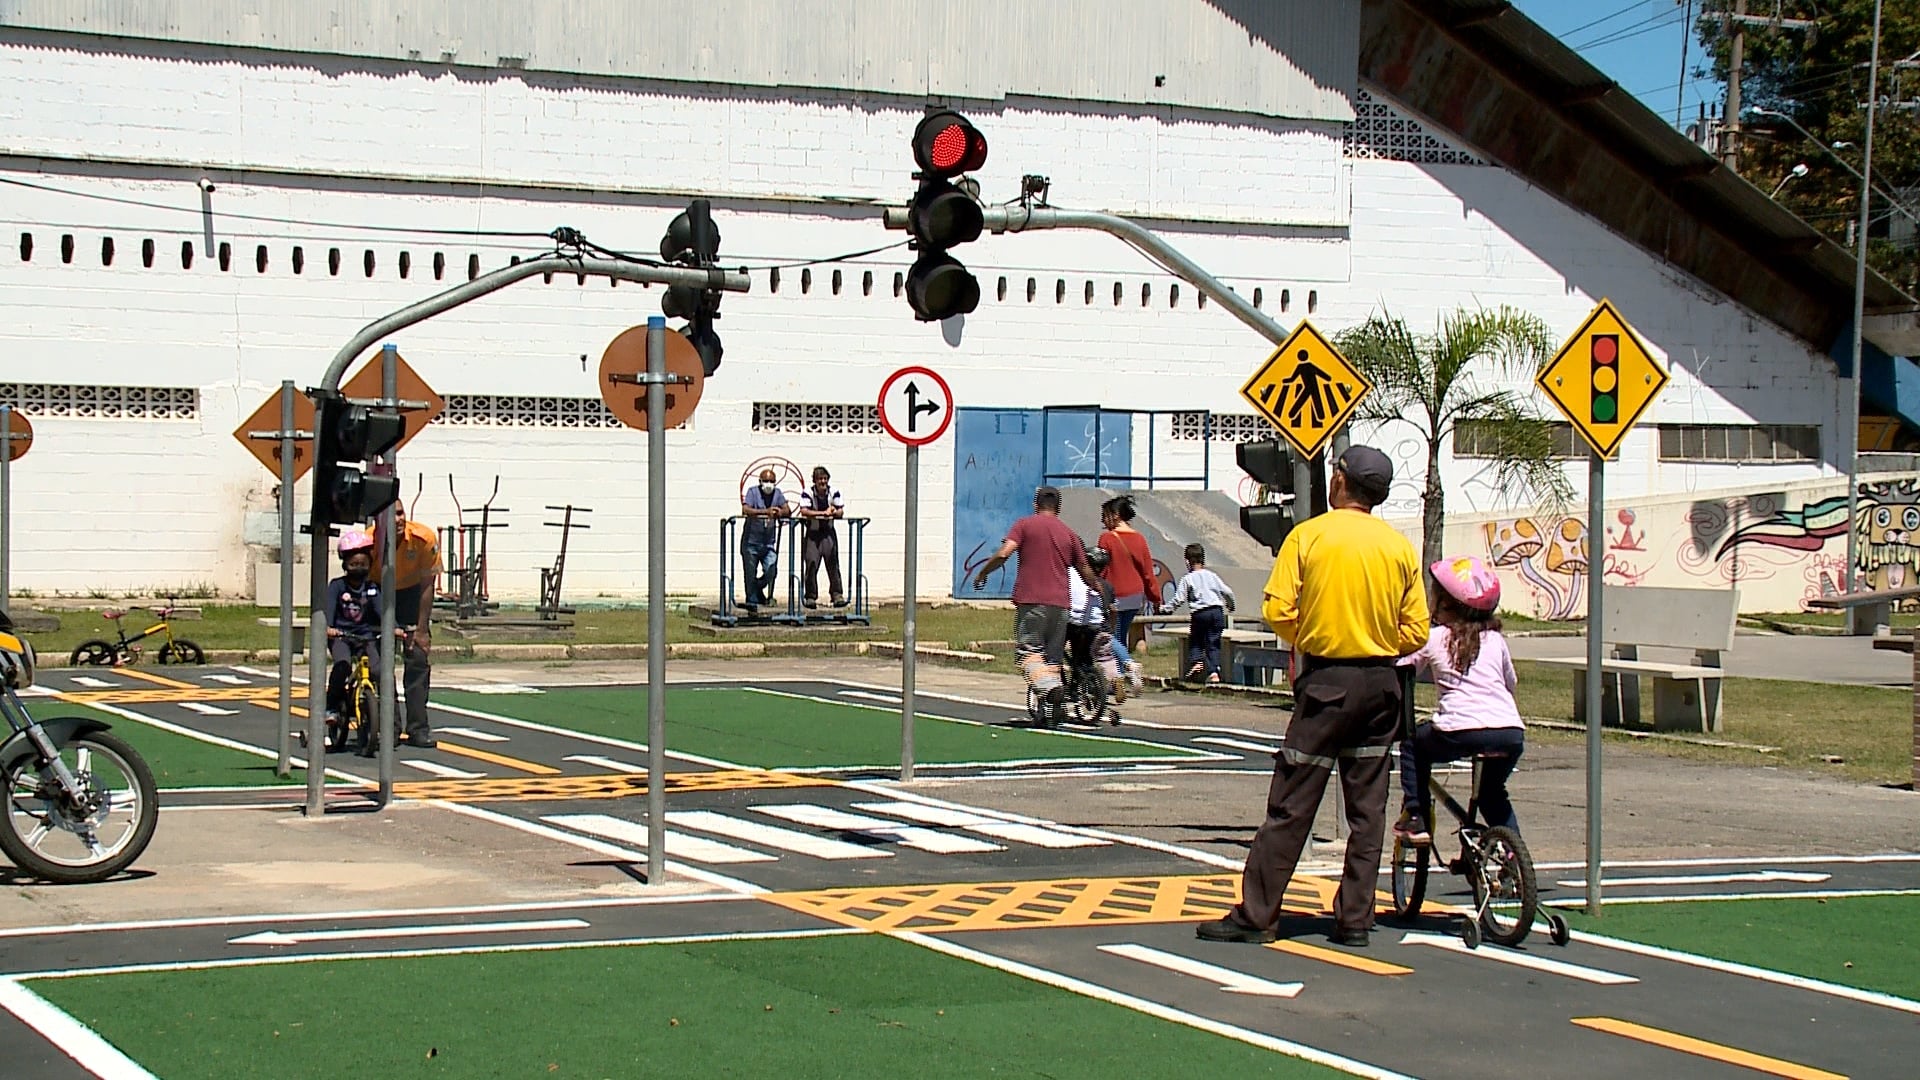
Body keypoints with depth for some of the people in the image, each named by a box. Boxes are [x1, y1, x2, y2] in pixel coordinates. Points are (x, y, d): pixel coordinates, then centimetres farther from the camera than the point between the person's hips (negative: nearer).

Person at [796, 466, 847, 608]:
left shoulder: (834, 492, -4)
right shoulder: (808, 493, -12)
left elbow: (841, 512, -3)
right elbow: (803, 511, -24)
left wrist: (833, 512, -27)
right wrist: (823, 513, -27)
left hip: (829, 532, 2)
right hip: (812, 533, -2)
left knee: (833, 562, -7)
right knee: (811, 563, -7)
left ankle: (837, 595, -6)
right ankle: (811, 597, 1)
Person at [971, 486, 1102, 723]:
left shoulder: (1025, 525, 4)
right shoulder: (1068, 533, 16)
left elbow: (1003, 554, -9)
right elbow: (1085, 571, 23)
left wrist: (982, 573, 7)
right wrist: (1099, 588, 42)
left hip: (1031, 599, -4)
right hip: (1059, 601, 4)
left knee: (1027, 650, -7)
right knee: (1053, 656, 9)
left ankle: (1050, 686, -34)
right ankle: (1052, 711, 6)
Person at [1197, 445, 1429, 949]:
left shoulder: (1309, 535, -7)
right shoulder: (1400, 546, 2)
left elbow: (1277, 611, -11)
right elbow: (1416, 630, 1)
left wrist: (1304, 641, 7)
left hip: (1327, 680, -3)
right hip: (1382, 682, 3)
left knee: (1291, 804, -1)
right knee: (1367, 807, 9)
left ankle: (1255, 915, 1)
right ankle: (1355, 918, 10)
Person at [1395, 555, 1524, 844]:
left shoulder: (1433, 639, 10)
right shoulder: (1496, 641, 21)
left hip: (1461, 733, -4)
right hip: (1511, 733, 4)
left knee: (1413, 744, 24)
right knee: (1493, 792, 30)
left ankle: (1415, 816, 15)